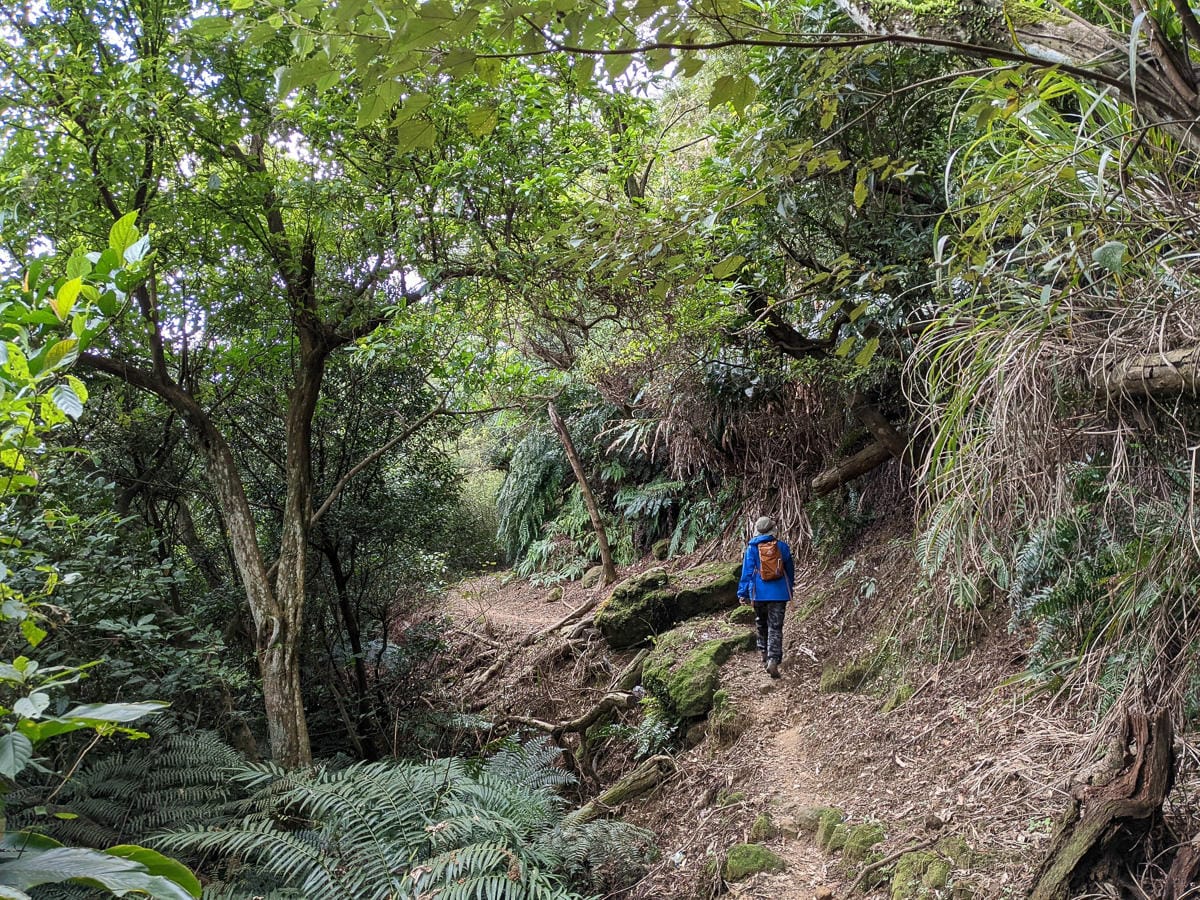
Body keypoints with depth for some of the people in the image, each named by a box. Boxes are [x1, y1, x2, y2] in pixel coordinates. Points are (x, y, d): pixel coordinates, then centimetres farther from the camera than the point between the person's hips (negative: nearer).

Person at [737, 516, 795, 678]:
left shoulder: (752, 548, -3)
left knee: (761, 624, 21)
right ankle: (773, 660, -14)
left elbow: (747, 572, -4)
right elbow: (790, 571, 14)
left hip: (759, 593, 0)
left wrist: (743, 593, 0)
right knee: (775, 628, -1)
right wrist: (790, 589, 28)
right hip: (779, 593, 0)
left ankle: (764, 654, 32)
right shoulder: (782, 547, 2)